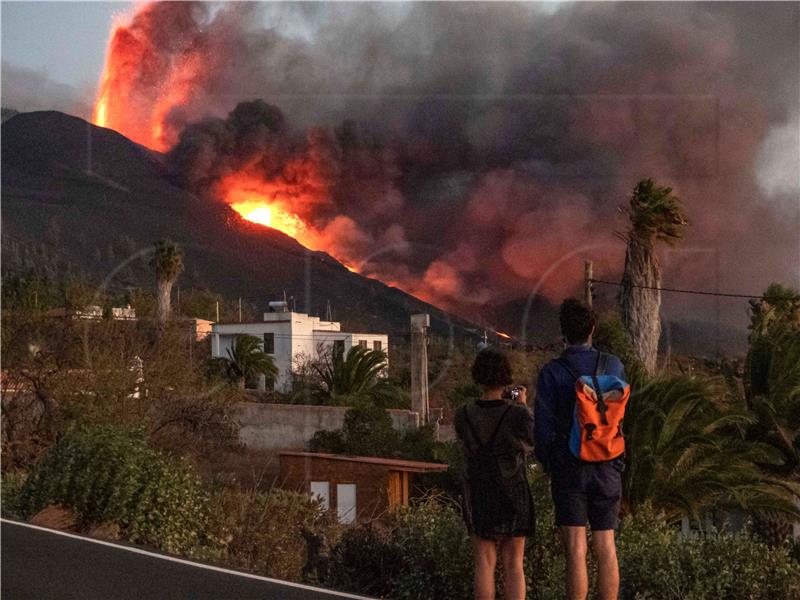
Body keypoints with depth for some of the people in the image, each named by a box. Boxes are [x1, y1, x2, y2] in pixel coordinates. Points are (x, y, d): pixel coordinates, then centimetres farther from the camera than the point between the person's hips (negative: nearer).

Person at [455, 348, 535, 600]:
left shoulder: (462, 416, -8)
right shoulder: (518, 414, -16)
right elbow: (530, 444, 5)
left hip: (478, 496, 2)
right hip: (512, 494, -2)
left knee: (484, 564, 7)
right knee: (513, 565, 7)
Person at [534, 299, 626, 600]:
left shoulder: (551, 372, -7)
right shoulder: (613, 366, 0)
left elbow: (543, 427, -6)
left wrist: (547, 463, 8)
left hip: (568, 467, -2)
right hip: (607, 467, 3)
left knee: (576, 549, -3)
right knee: (606, 547, 8)